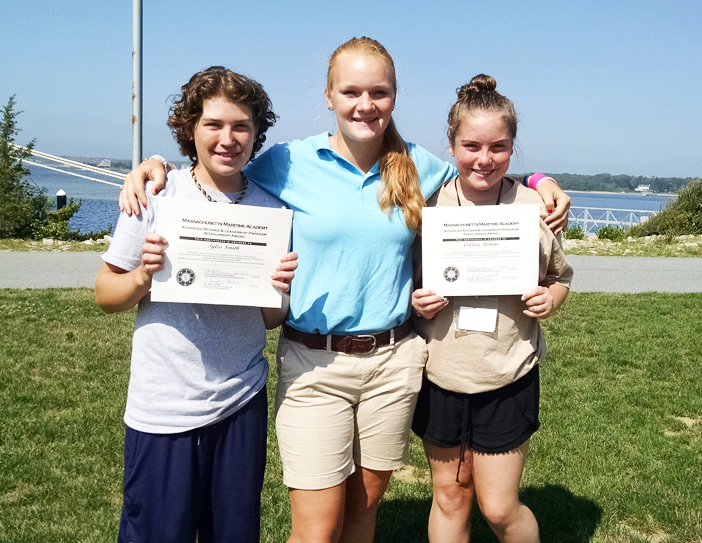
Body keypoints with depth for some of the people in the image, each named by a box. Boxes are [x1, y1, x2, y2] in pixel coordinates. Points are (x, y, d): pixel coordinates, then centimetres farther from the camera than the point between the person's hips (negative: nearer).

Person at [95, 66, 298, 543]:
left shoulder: (269, 209, 2)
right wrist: (143, 277, -19)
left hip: (242, 401, 3)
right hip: (163, 408, -2)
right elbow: (106, 296, 0)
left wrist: (280, 291, -12)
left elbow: (270, 320, 9)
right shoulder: (155, 196, -5)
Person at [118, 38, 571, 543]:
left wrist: (541, 183, 7)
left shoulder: (419, 167, 5)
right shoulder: (289, 162, -3)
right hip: (313, 362, -2)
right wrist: (156, 165, -6)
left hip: (395, 359, 3)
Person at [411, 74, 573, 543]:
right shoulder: (427, 204, -5)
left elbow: (561, 276, 9)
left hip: (508, 379, -1)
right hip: (441, 377, 1)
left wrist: (551, 298, -13)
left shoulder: (535, 207, -6)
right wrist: (418, 305, -15)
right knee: (450, 496, 15)